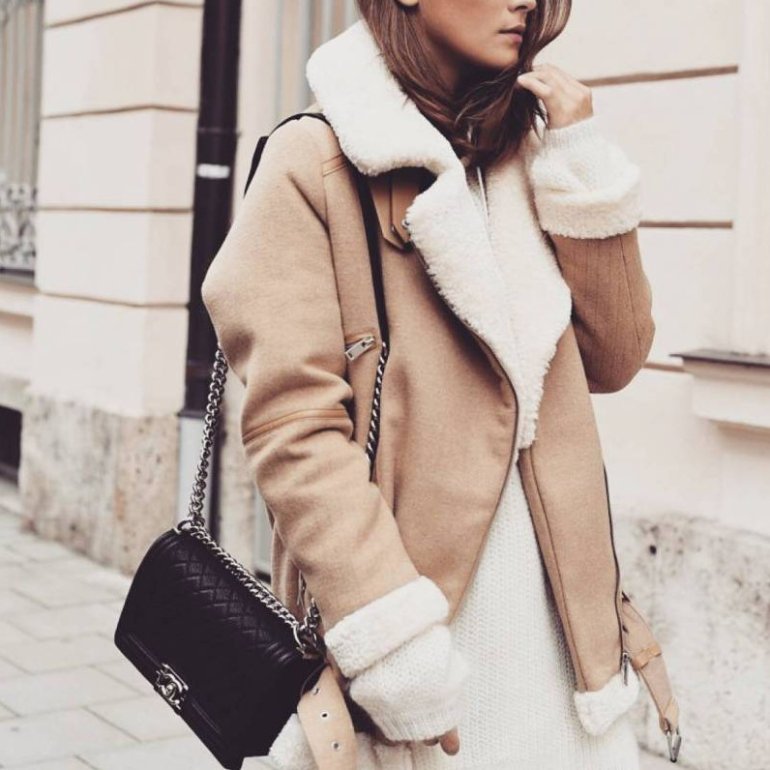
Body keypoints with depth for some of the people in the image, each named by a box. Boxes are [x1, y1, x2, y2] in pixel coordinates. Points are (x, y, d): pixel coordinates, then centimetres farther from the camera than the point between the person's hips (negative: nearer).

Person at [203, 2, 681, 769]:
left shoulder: (526, 151, 12)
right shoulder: (316, 160, -7)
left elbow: (614, 358, 7)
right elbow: (292, 421, -14)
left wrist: (585, 166, -2)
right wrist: (393, 644, -20)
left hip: (553, 607, 5)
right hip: (405, 612, -5)